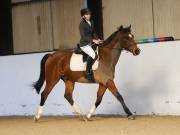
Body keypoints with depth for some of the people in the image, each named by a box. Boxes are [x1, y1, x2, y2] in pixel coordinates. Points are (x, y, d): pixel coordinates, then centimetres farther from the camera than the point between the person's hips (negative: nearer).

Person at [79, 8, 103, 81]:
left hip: (91, 43, 8)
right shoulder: (82, 24, -14)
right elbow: (83, 37, -18)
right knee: (92, 54, -31)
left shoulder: (91, 22, 9)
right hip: (84, 44, -8)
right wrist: (93, 40, -25)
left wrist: (98, 39, 1)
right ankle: (88, 72, -22)